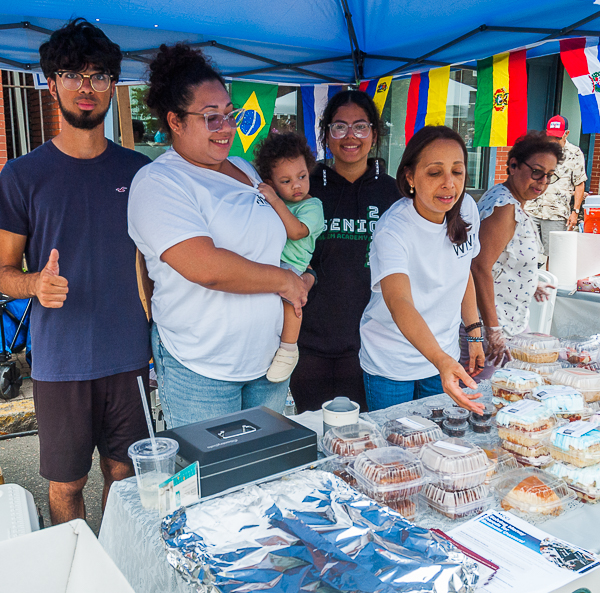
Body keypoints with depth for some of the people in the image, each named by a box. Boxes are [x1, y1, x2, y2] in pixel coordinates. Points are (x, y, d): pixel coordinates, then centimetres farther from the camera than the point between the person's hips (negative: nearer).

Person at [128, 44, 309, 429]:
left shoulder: (245, 170, 12)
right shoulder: (158, 182, -13)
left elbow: (277, 239, 23)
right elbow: (206, 267, -26)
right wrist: (283, 280, -13)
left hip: (268, 358, 7)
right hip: (201, 368, -7)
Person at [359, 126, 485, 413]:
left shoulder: (466, 209, -7)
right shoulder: (392, 230, -27)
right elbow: (399, 303, -42)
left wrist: (475, 334, 8)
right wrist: (441, 360, -57)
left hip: (444, 355, 5)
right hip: (391, 365, -5)